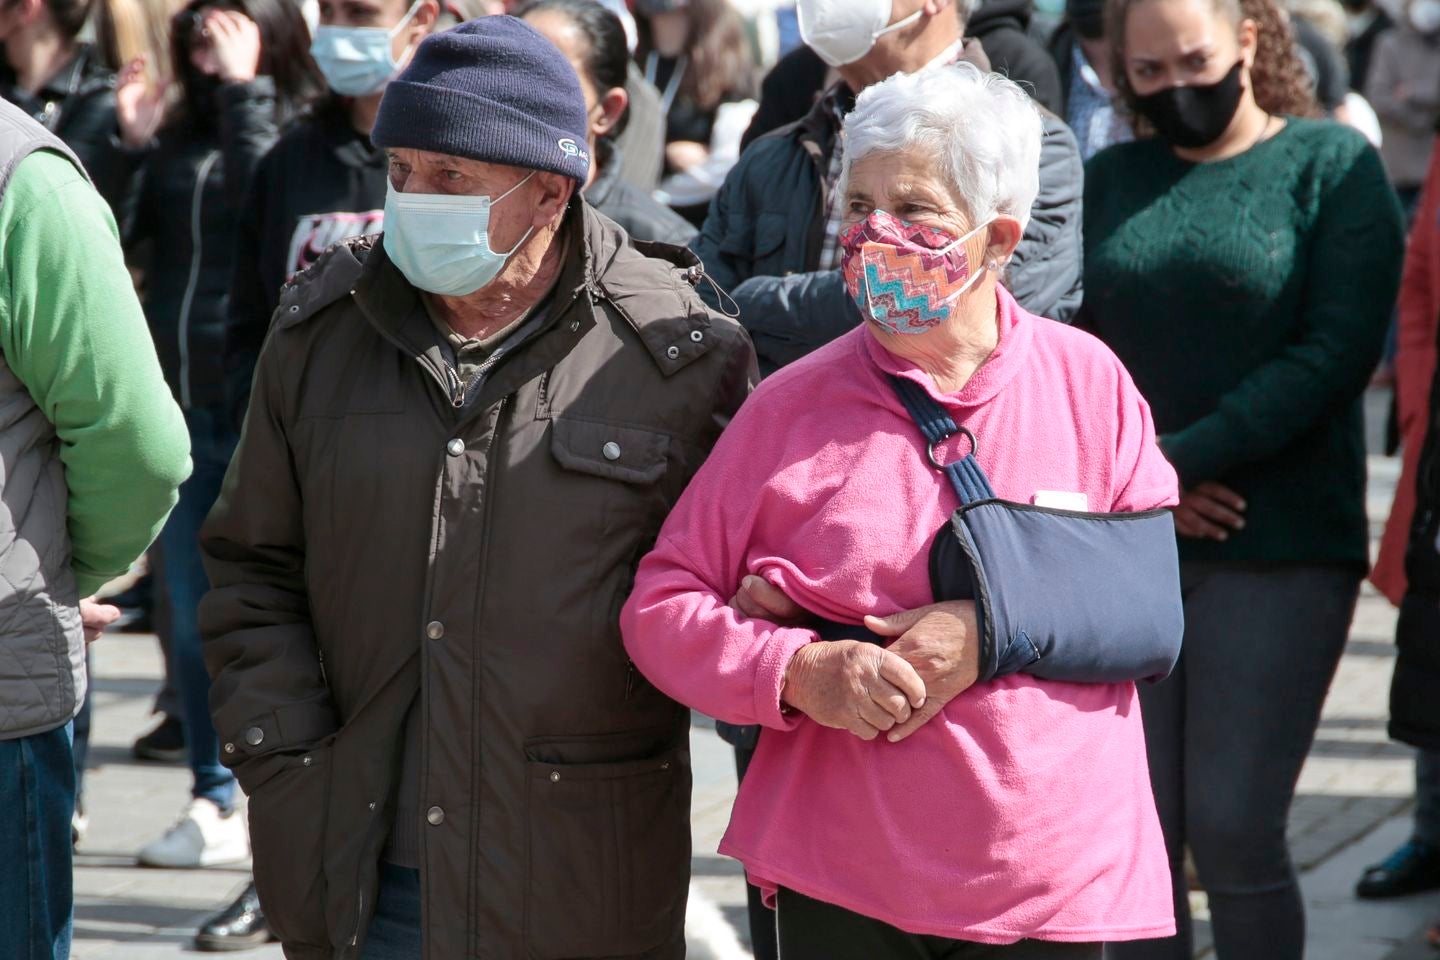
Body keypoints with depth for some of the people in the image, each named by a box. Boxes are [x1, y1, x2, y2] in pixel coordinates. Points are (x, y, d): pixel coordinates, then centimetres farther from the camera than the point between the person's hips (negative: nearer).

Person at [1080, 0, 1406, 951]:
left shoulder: (1334, 165, 1)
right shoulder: (1109, 181, 13)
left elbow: (1336, 352, -9)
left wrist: (1180, 460, -14)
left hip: (1279, 546, -3)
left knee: (1233, 829, -7)